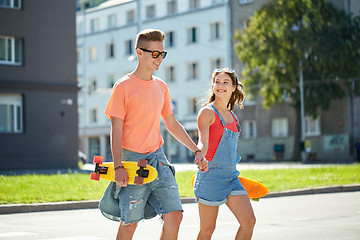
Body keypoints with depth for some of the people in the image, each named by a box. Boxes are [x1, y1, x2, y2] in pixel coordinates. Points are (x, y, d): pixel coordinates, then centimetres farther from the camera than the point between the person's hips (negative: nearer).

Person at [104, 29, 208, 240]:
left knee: (175, 216, -3)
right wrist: (118, 167, -17)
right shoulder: (123, 87, -6)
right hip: (133, 161, -6)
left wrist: (196, 151, 15)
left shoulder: (161, 86, 12)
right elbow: (116, 130, -9)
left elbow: (172, 125, 20)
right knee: (130, 223, -1)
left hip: (158, 159, 6)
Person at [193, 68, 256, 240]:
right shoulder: (207, 112, -6)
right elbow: (203, 142, -21)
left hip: (231, 175, 7)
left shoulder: (231, 115, 15)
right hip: (211, 174, -6)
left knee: (249, 221, -5)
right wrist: (200, 155, -41)